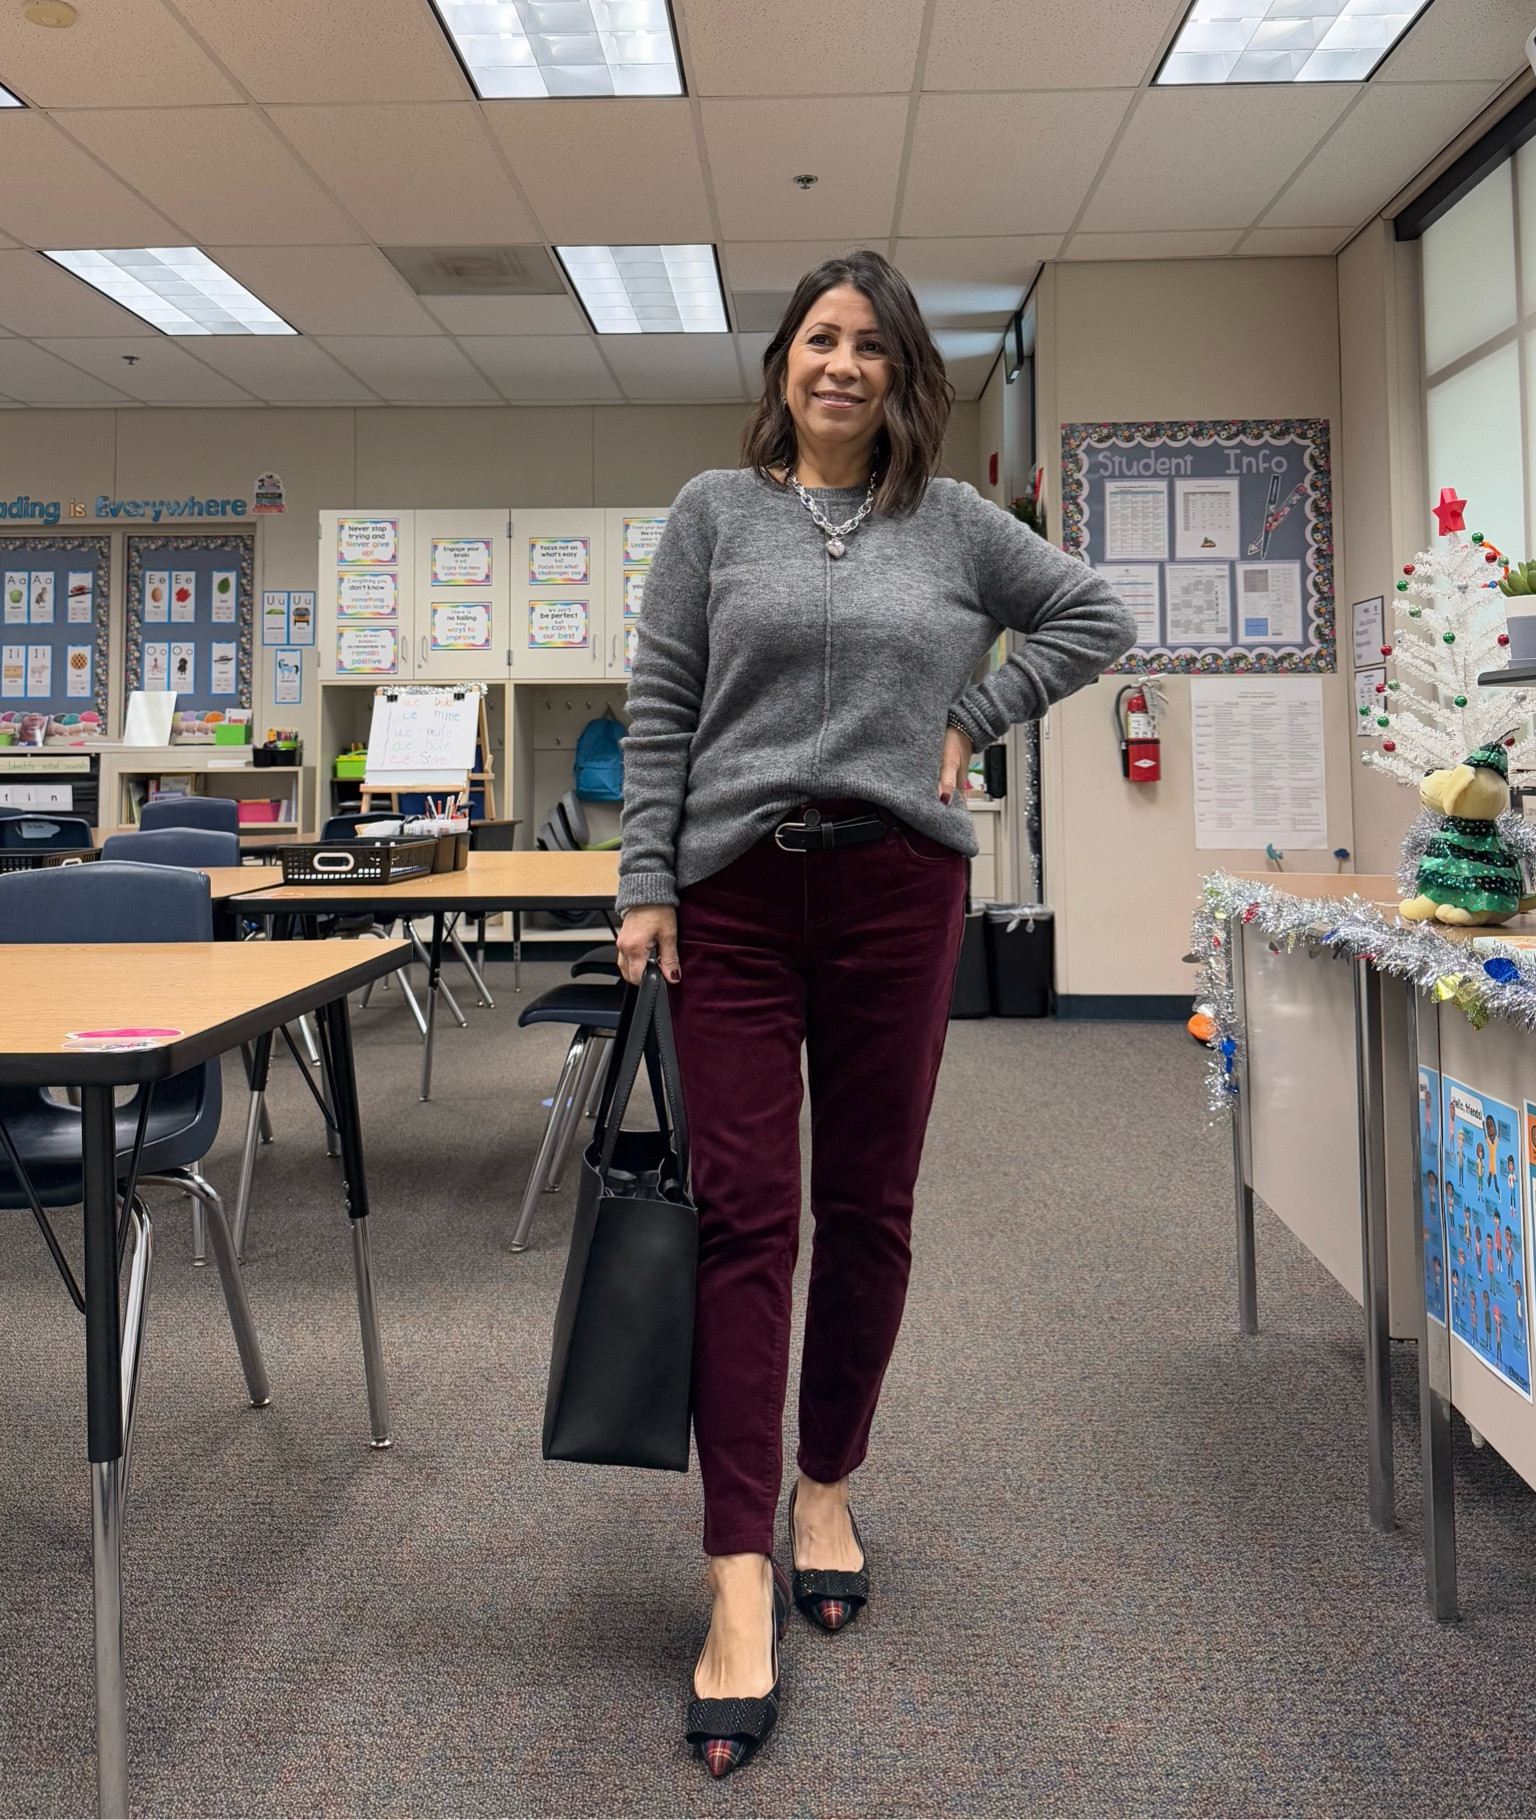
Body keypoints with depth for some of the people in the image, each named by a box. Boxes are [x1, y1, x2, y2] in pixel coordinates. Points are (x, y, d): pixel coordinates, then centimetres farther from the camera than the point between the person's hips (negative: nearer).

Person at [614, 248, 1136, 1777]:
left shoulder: (952, 521, 10)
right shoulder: (714, 509, 7)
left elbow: (1094, 616, 17)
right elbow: (659, 707, 4)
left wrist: (974, 718, 5)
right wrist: (645, 884, -3)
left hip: (897, 889, 2)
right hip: (736, 891, -1)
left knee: (868, 1210, 9)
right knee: (742, 1219, -5)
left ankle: (826, 1490, 29)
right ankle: (741, 1580, 0)